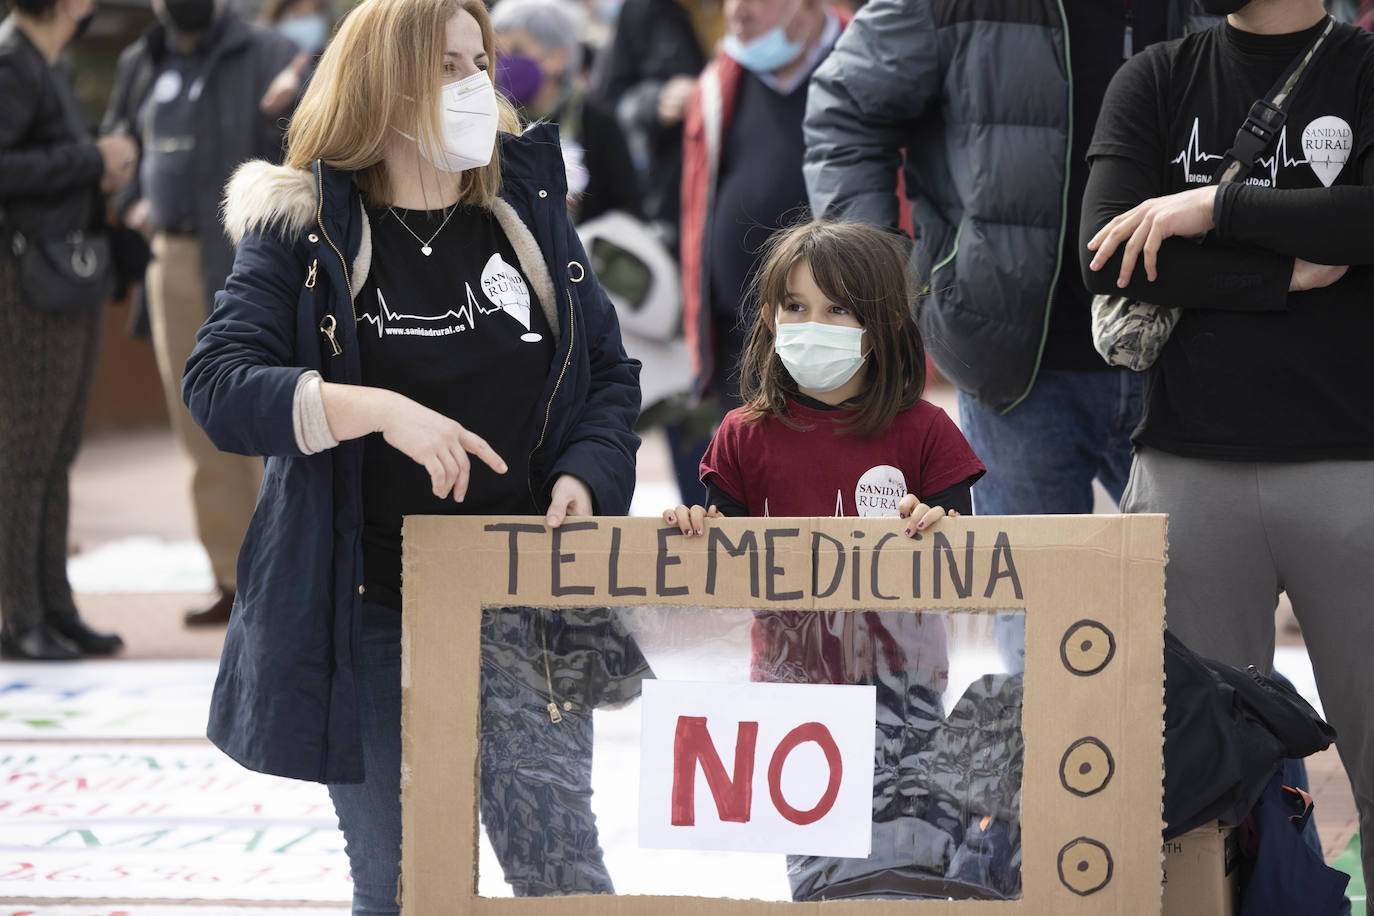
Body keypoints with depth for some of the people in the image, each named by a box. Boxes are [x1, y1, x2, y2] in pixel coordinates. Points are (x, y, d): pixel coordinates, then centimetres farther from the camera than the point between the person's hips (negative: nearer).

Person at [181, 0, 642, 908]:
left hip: (521, 598, 1)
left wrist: (584, 478, -7)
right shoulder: (304, 230, -2)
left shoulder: (527, 213, 8)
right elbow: (217, 382, -14)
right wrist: (378, 411, -26)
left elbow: (611, 374, 14)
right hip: (369, 615, -1)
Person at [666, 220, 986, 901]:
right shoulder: (746, 437, 2)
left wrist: (938, 527, -24)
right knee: (812, 868, 5)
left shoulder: (923, 432, -2)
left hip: (897, 679, -1)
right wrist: (698, 529, -16)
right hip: (793, 680, 1)